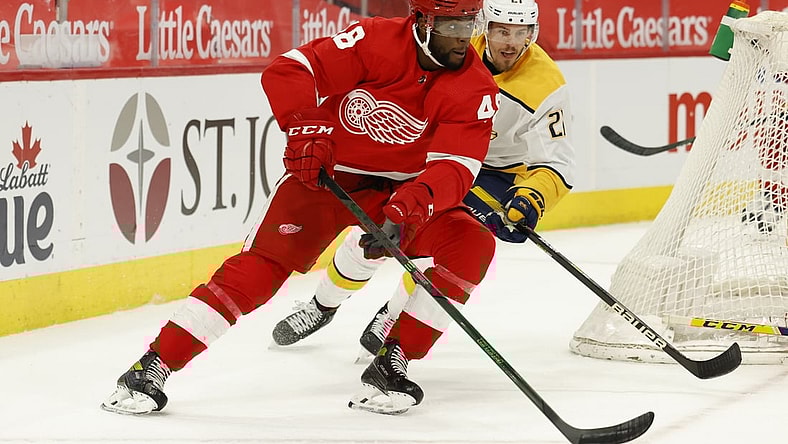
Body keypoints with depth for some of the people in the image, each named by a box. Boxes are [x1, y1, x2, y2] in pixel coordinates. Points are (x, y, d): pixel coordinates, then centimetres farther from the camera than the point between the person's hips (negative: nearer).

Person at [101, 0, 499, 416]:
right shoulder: (375, 41, -18)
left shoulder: (475, 89, -14)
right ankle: (151, 369, -16)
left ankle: (391, 364, -12)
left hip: (403, 190, 3)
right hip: (327, 172, -2)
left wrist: (415, 203, -44)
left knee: (472, 245, -21)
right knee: (263, 264, -18)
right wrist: (305, 129, -38)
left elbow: (454, 168, -24)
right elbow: (286, 73, -22)